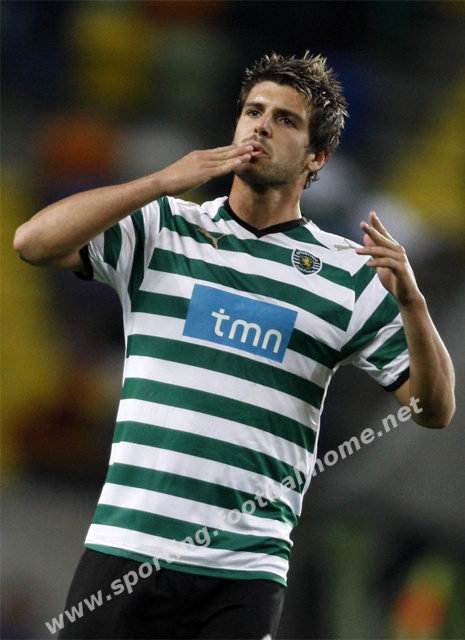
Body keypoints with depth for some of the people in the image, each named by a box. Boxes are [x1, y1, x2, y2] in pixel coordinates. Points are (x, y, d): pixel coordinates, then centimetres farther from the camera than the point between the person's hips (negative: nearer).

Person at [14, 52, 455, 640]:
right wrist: (163, 182, -9)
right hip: (123, 548, 0)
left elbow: (435, 410, 6)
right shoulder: (162, 229, 9)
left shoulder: (350, 275, 9)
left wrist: (411, 301, -12)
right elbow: (33, 242, -4)